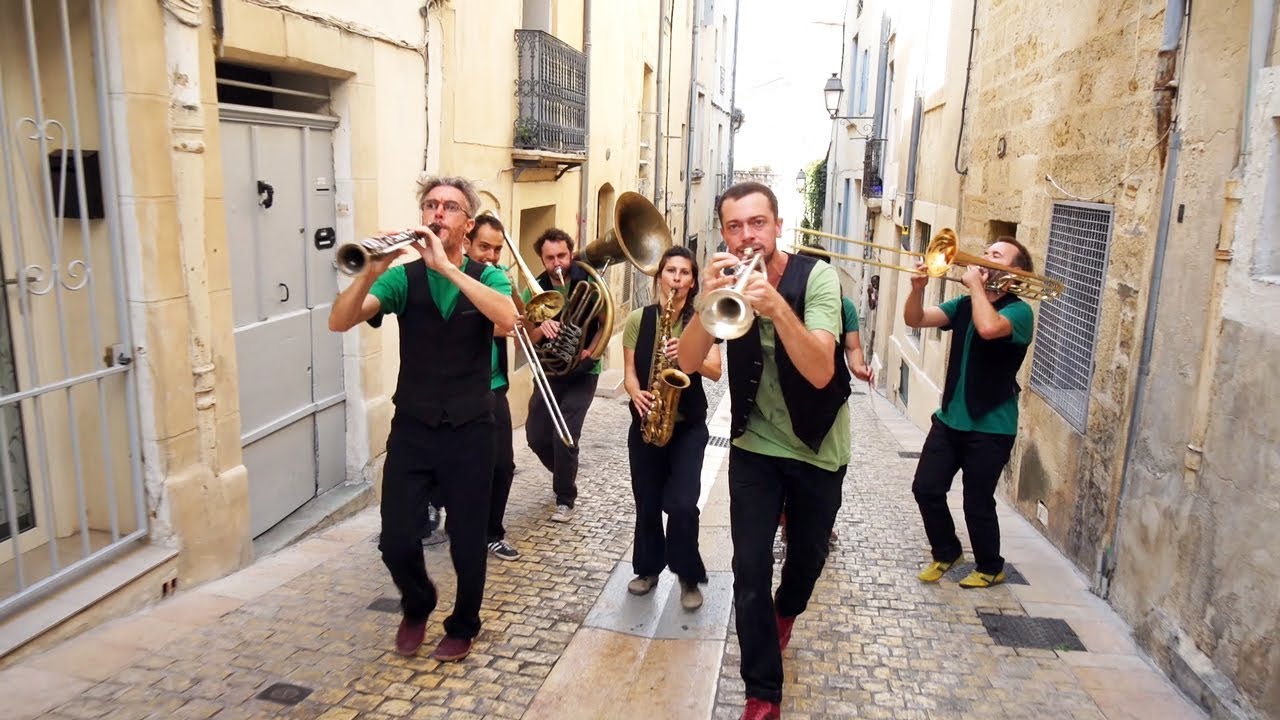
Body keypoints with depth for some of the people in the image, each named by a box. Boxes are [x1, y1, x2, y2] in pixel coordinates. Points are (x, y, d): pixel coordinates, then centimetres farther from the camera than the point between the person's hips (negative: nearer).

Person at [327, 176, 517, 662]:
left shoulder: (487, 277, 0)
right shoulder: (403, 277, 1)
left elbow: (507, 319, -24)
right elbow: (339, 322, -12)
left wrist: (446, 266, -27)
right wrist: (373, 270, -29)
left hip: (470, 431, -1)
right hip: (411, 428, 1)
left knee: (467, 542, 7)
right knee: (396, 541, -1)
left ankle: (463, 626, 34)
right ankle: (417, 606, 32)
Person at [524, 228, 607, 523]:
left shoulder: (588, 284, -11)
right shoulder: (534, 291, -6)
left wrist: (589, 352, -20)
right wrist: (540, 329, -31)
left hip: (582, 373, -3)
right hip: (548, 371, 4)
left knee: (564, 438, -12)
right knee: (536, 436, 6)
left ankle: (566, 499, 9)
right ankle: (565, 475, 36)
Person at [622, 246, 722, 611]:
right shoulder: (638, 319, 1)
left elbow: (716, 372, -9)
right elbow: (629, 371, 1)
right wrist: (637, 394, -20)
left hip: (689, 426, -1)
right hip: (645, 422, 2)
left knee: (683, 505, -9)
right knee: (647, 504, 10)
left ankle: (688, 577, 13)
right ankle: (649, 569, 32)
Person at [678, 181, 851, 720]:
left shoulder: (815, 276, -19)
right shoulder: (727, 280, -9)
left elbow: (821, 372, -31)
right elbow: (687, 363, -19)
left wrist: (776, 306, -45)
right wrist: (707, 300, -36)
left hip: (818, 447, -1)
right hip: (755, 445, 1)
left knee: (807, 557, 17)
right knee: (750, 570, -4)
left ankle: (786, 610, 52)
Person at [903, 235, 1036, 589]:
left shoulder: (1019, 311, -12)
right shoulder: (964, 304, 8)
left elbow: (988, 328, -34)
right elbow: (915, 319, -1)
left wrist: (976, 283, -21)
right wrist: (918, 287, -19)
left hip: (990, 427, -6)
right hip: (950, 418, 6)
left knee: (977, 503, 4)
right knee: (926, 488, 6)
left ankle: (991, 568, 28)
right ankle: (945, 552, 29)